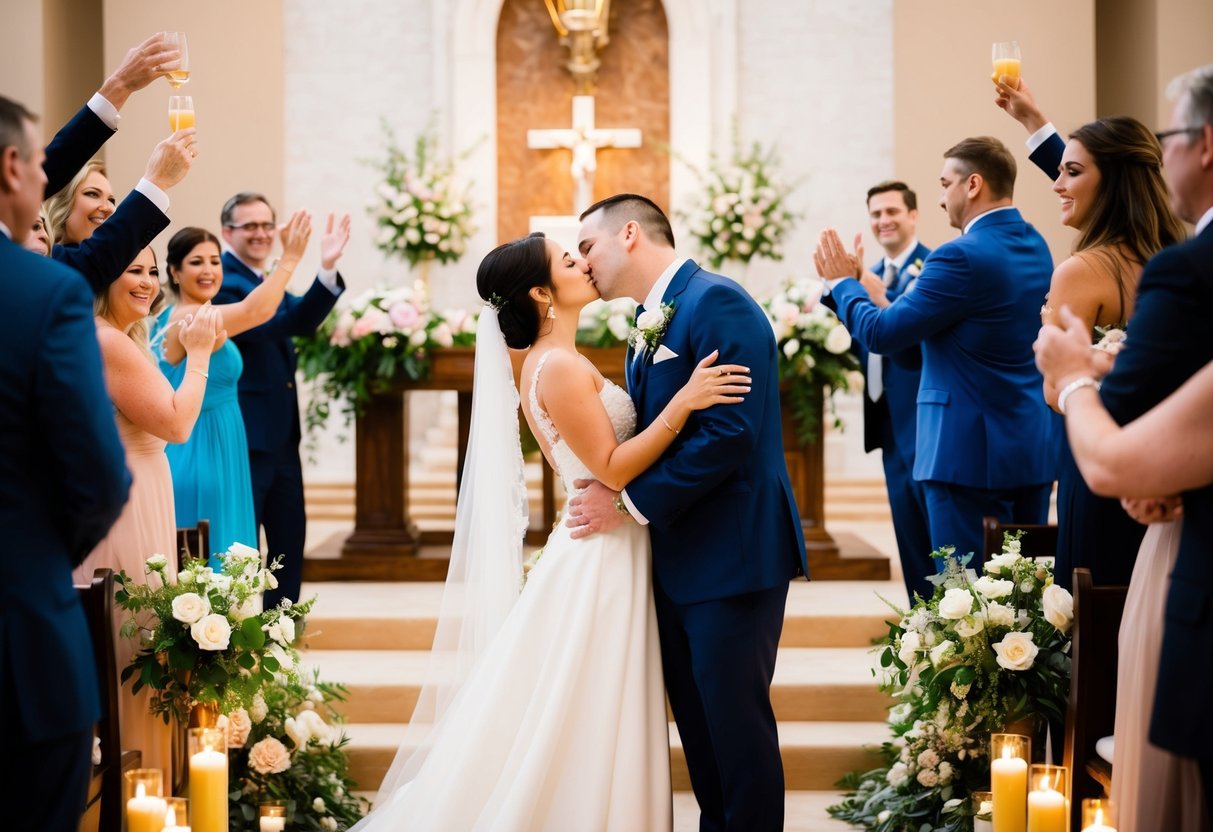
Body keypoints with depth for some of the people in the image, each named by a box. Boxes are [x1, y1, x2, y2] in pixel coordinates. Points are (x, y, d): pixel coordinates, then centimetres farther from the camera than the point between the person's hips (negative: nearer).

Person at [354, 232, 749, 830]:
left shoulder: (549, 364, 13)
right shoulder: (561, 366, -17)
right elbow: (613, 467, -20)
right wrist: (683, 404, -26)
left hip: (599, 554, 10)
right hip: (600, 559, -10)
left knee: (585, 732, 14)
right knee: (592, 731, -2)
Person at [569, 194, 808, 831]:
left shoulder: (715, 302, -14)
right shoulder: (649, 323, 15)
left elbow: (729, 433, -23)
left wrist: (631, 503, -19)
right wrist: (608, 486, -2)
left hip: (730, 555, -9)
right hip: (676, 557, 9)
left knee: (735, 723, -2)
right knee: (696, 720, 16)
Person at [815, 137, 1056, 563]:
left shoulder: (963, 256, -17)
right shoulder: (1035, 245, 11)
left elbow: (881, 334, -13)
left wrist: (841, 282, 4)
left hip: (972, 450, -9)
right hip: (1035, 447, 9)